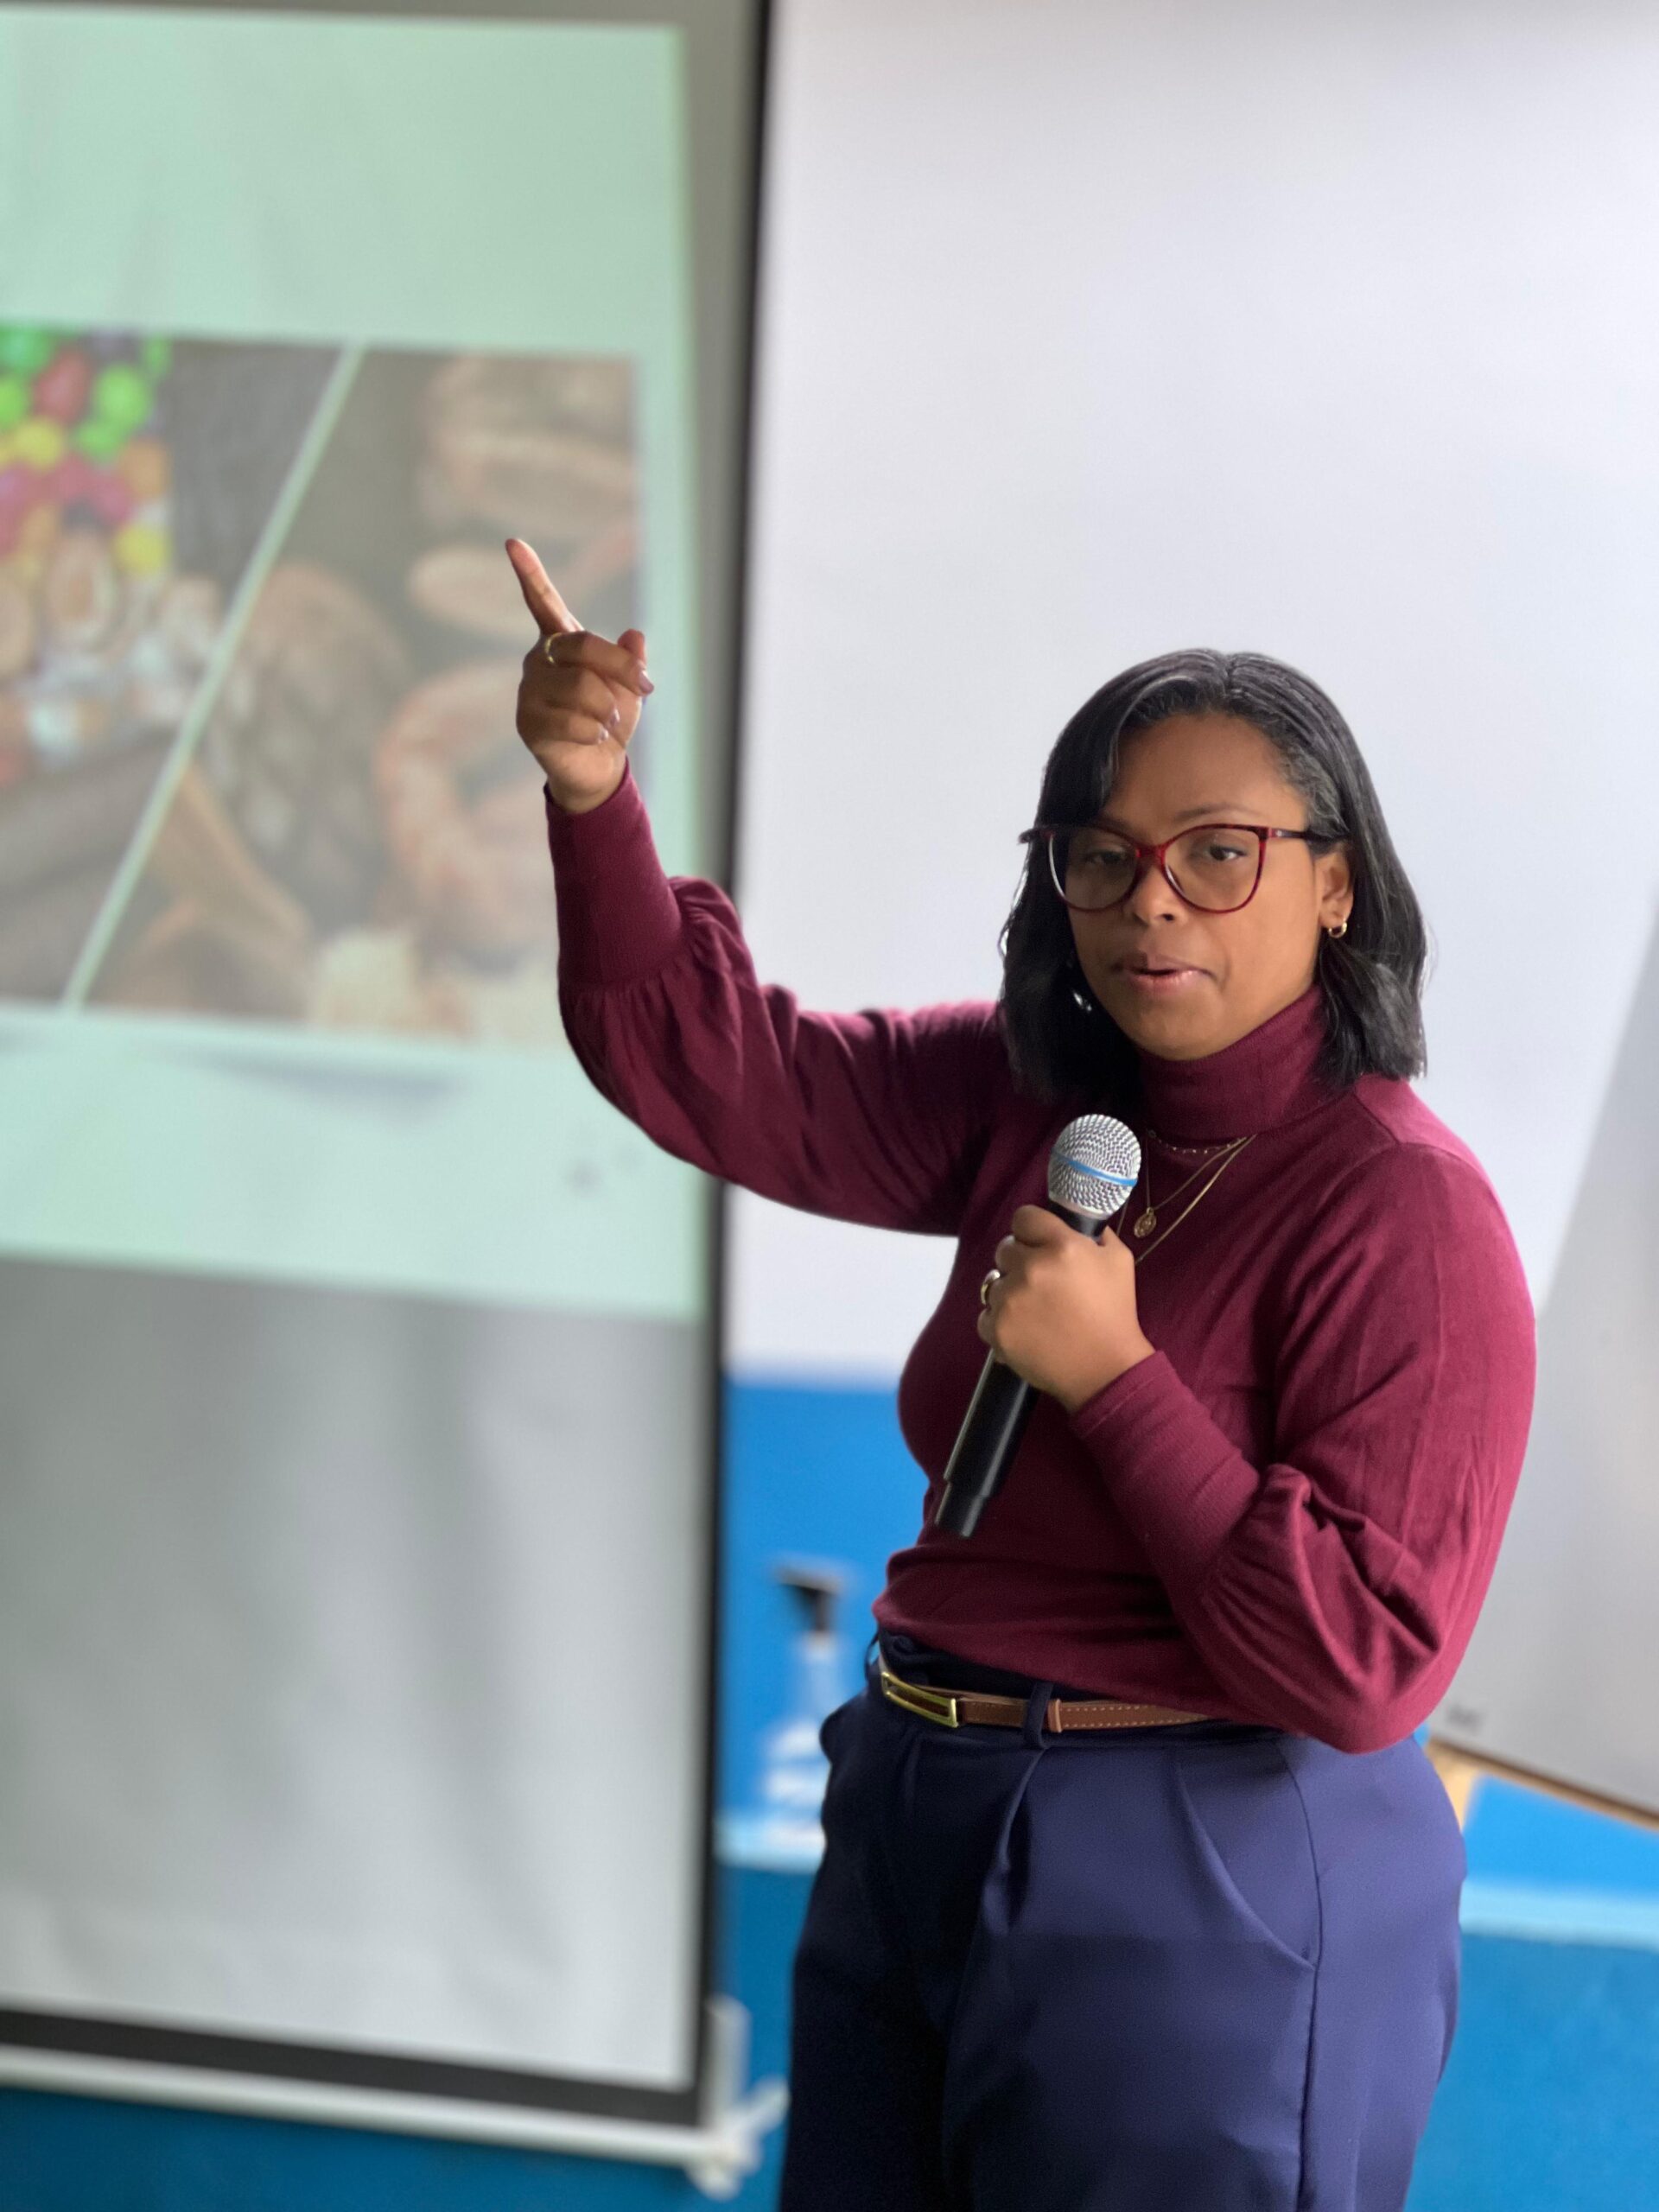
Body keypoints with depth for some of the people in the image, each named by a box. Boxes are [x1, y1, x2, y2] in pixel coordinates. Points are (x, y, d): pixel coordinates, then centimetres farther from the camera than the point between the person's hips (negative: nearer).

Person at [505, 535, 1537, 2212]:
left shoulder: (1405, 1210, -17)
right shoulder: (1028, 1101, 3)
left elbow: (1363, 1666, -22)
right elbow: (708, 1063, 0)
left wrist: (1112, 1376, -24)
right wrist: (593, 799, -15)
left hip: (1200, 1895, -7)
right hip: (917, 1836, 7)